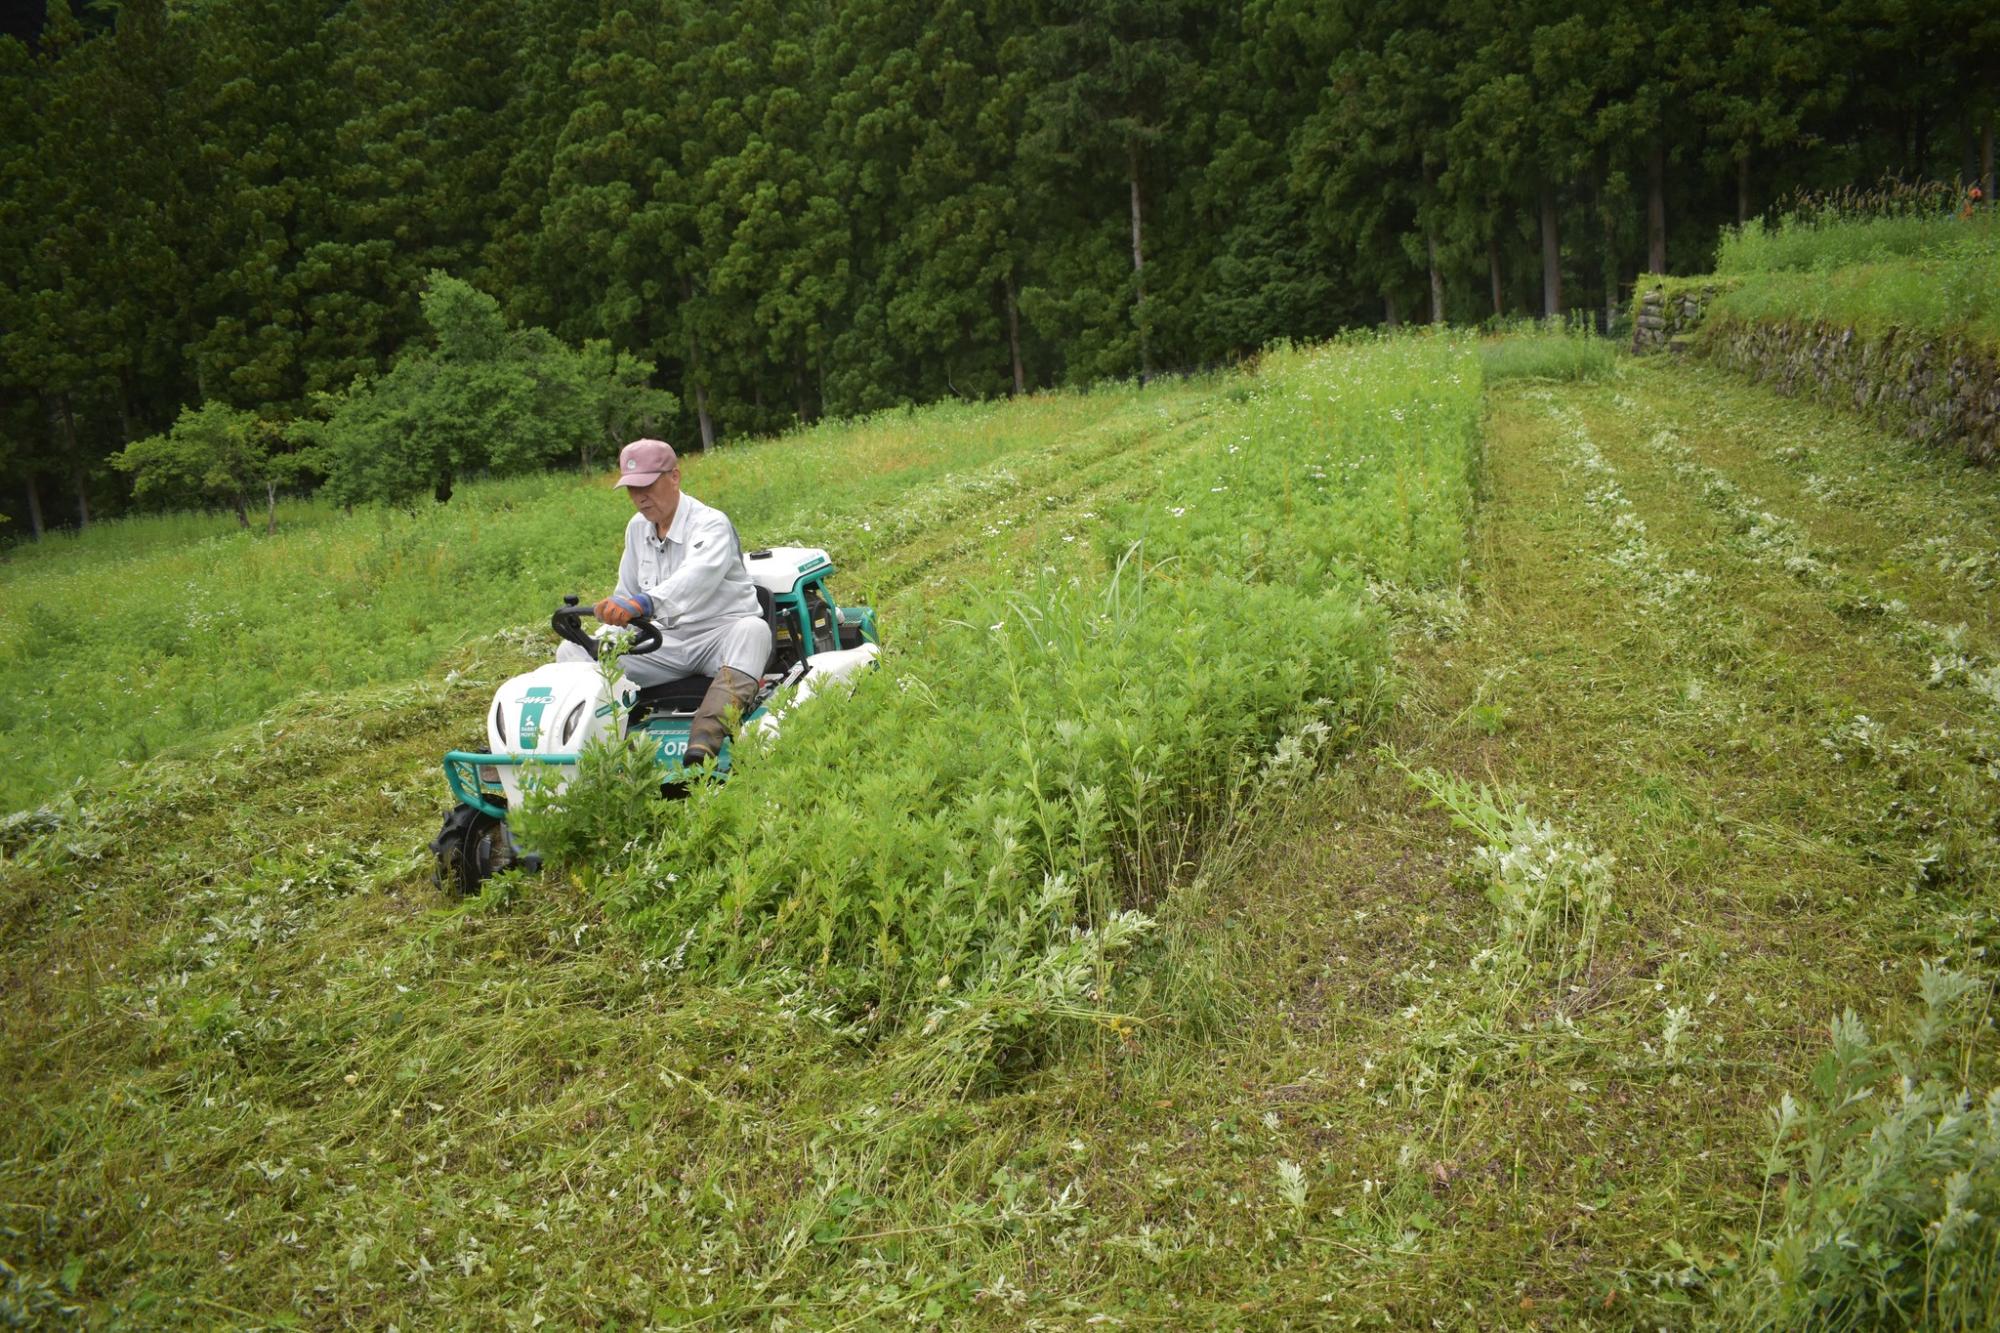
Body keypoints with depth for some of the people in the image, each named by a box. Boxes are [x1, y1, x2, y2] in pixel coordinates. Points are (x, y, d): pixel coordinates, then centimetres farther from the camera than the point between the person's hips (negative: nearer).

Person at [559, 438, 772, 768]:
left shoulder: (711, 523, -14)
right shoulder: (638, 528, 10)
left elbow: (699, 576, -37)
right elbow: (626, 592, 21)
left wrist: (645, 602, -54)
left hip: (721, 634, -6)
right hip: (667, 641, 6)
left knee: (752, 630, -41)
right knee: (572, 653, -9)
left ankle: (706, 735, -59)